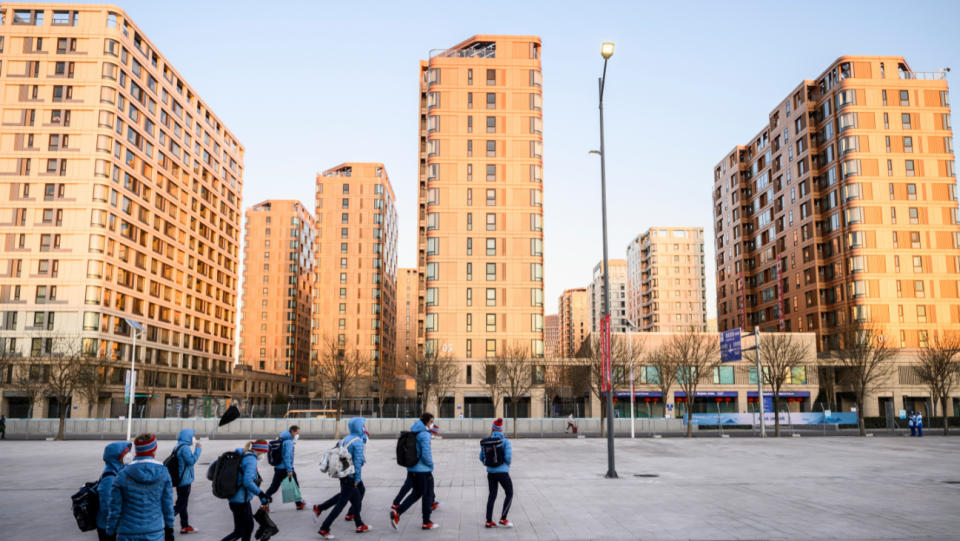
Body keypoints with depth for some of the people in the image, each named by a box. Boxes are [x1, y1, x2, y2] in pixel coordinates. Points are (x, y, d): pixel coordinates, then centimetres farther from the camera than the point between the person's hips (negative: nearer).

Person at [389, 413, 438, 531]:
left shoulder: (412, 432, 8)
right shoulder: (424, 434, -18)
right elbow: (426, 455, -22)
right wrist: (431, 465, -4)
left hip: (411, 469, 8)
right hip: (424, 470, -8)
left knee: (416, 493, 19)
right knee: (427, 495, 8)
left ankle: (397, 512, 4)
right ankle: (426, 523, 18)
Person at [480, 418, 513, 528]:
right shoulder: (505, 441, -11)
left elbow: (481, 458, 3)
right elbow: (508, 458, -16)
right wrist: (507, 464, 6)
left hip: (490, 472, 4)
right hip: (502, 472, -4)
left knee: (492, 495, 14)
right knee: (509, 494, 13)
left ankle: (489, 521, 15)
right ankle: (503, 519, 9)